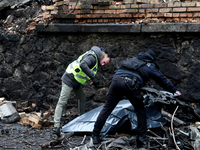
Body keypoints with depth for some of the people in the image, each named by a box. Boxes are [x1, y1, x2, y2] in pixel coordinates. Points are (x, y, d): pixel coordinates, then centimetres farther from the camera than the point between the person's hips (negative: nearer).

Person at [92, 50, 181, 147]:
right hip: (130, 84, -4)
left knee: (107, 108, 9)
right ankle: (142, 138, 12)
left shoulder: (134, 59, 34)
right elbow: (162, 80, 30)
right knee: (140, 110, 15)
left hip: (116, 79, 4)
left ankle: (95, 136, 9)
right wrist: (174, 91, 42)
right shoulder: (150, 67, 22)